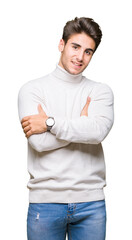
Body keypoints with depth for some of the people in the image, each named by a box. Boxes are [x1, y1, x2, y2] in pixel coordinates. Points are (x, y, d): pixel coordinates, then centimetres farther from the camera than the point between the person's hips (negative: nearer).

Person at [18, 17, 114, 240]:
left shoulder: (101, 91, 6)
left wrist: (50, 122, -13)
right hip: (45, 200, -1)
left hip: (91, 202, 2)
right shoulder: (32, 89, 1)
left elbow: (98, 131, -14)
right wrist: (82, 121, -5)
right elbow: (39, 141, -13)